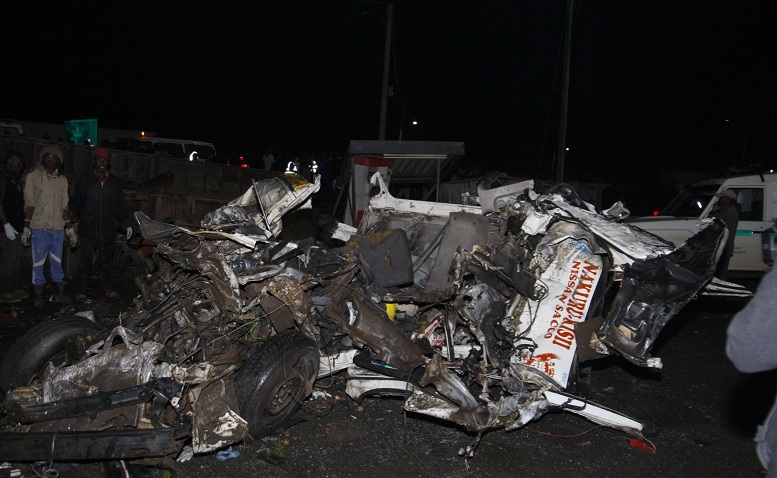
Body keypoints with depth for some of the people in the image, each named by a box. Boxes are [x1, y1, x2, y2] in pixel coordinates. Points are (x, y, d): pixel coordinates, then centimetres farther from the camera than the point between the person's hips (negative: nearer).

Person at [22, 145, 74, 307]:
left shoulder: (62, 180, 10)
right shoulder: (34, 176, -1)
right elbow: (29, 204, -3)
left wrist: (70, 228, 9)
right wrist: (26, 228, -7)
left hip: (58, 229, 3)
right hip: (39, 228, -3)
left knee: (57, 263, 9)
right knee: (38, 263, 1)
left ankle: (59, 293, 17)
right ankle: (38, 295, 11)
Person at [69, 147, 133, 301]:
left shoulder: (115, 182, 8)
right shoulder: (85, 181, 1)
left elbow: (121, 206, 9)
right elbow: (75, 202, 2)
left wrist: (127, 224, 4)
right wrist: (71, 215, -12)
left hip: (108, 229, 2)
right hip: (88, 229, -2)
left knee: (107, 261, 12)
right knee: (85, 261, 2)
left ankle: (109, 289, 24)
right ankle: (81, 291, 11)